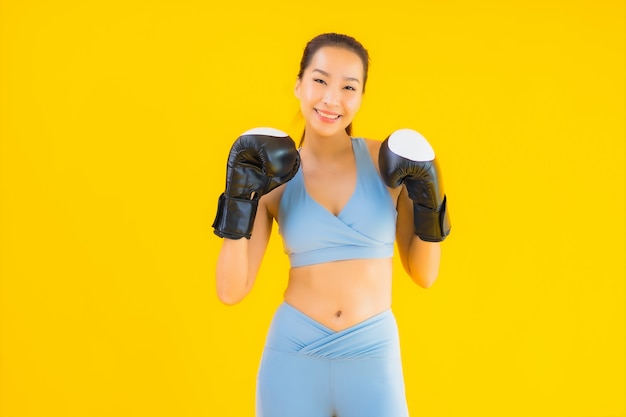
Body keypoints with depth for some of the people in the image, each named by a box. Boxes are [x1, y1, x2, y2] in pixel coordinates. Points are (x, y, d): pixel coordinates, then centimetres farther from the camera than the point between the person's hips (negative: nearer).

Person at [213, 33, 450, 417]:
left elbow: (424, 275, 4)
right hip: (293, 357, 1)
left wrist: (430, 206, -10)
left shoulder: (387, 161, -2)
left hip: (373, 358, 0)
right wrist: (239, 200, -11)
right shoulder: (275, 179, -1)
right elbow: (231, 291, -4)